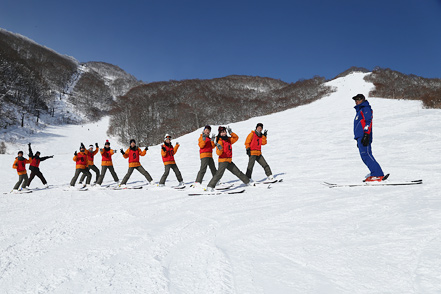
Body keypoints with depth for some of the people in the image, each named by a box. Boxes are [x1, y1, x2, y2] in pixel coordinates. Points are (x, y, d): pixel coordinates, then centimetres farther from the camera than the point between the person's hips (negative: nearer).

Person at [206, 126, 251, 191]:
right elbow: (218, 153, -17)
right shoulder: (220, 141, -11)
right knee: (219, 174, -20)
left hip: (229, 161, 8)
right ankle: (210, 186, -20)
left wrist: (231, 132, 8)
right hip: (223, 160, -8)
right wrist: (219, 149, -39)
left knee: (237, 172, 19)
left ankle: (247, 181, 32)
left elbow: (236, 138, 21)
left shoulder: (228, 139, 10)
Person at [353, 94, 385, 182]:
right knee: (365, 156, 5)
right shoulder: (359, 110, 26)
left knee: (366, 155, -16)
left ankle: (378, 175, -16)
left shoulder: (366, 108, -3)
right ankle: (375, 174, 5)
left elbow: (368, 122, -14)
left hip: (364, 136, -10)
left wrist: (366, 135, -24)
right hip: (360, 137, 10)